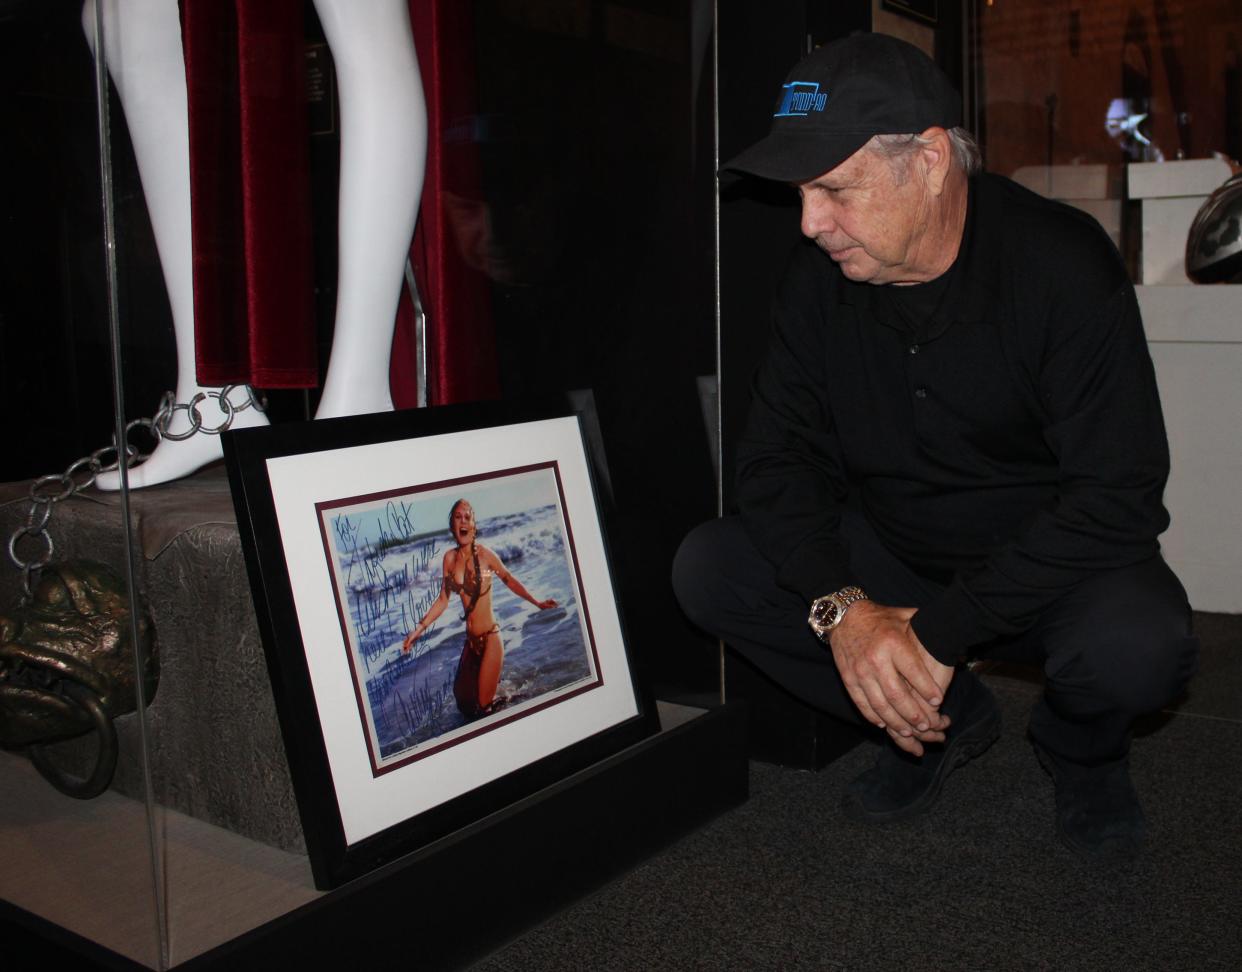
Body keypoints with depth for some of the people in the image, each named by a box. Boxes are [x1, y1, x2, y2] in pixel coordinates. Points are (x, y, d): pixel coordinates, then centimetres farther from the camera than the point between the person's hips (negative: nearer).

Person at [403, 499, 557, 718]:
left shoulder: (485, 554, -15)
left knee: (484, 706, 0)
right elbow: (442, 600, 6)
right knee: (463, 699, 15)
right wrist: (419, 628, 1)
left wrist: (537, 602, -5)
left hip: (490, 638, -5)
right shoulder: (450, 558, 0)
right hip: (471, 640, 5)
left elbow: (509, 580, -1)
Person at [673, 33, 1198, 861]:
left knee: (1137, 644, -37)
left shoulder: (1063, 265, -22)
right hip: (893, 556, 4)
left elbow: (1118, 496, -25)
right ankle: (947, 718, 5)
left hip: (1054, 563, -4)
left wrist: (943, 630, -29)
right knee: (708, 569, -14)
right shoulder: (821, 278, -8)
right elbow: (780, 455, -7)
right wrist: (841, 605, -25)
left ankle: (1083, 749, 5)